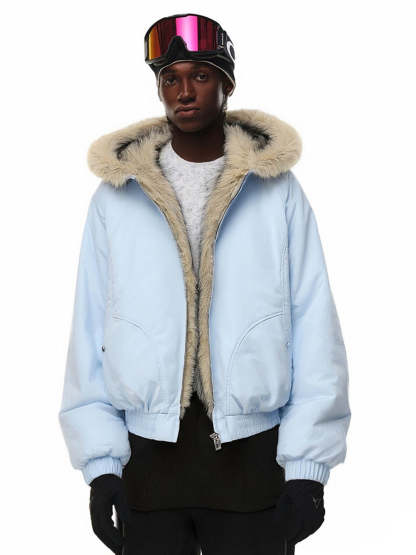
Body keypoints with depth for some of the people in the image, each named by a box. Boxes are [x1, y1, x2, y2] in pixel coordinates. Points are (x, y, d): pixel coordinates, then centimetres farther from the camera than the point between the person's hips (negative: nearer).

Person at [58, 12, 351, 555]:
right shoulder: (116, 194, 5)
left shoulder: (277, 189, 1)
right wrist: (100, 462, -2)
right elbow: (91, 329, 5)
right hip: (149, 456, 1)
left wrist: (308, 467, -6)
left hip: (254, 451, -1)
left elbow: (315, 328, 0)